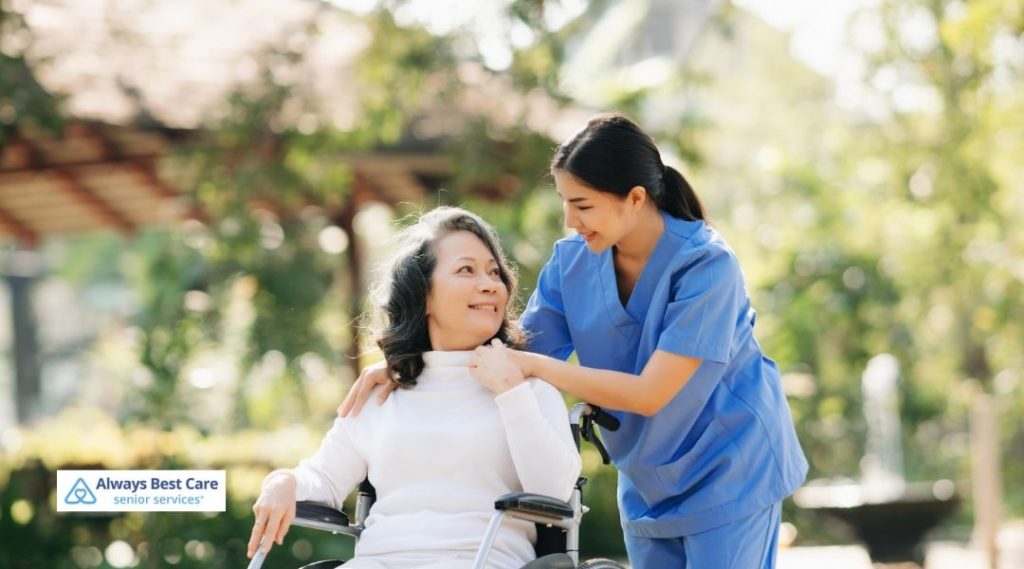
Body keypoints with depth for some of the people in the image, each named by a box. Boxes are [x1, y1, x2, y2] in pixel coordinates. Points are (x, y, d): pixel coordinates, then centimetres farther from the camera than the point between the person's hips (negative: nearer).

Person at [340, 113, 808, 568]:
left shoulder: (706, 266, -25)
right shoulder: (573, 259, -8)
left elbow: (650, 394, -28)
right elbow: (509, 351, -1)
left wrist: (530, 365, -28)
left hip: (729, 470, -5)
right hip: (648, 479, 5)